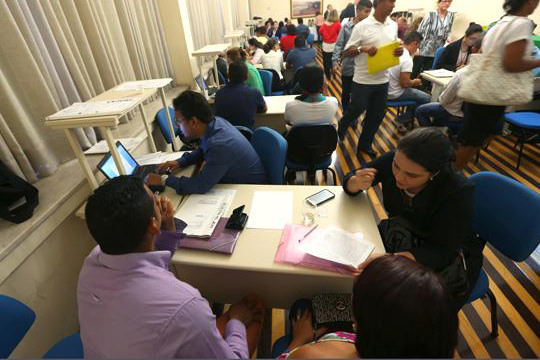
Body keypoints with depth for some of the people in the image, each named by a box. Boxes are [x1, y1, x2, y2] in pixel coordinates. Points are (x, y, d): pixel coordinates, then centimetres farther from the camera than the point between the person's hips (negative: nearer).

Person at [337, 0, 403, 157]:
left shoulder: (393, 26, 8)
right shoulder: (362, 26, -9)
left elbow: (393, 47, 18)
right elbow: (347, 52, -7)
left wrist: (399, 50, -5)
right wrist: (362, 49, -25)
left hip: (383, 80, 6)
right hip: (363, 80, -6)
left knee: (377, 115, 11)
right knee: (356, 110, 4)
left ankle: (365, 144, 27)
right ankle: (340, 129, 35)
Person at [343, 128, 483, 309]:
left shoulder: (459, 192, -29)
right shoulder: (393, 160, -21)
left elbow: (443, 252, -29)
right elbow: (351, 181, -9)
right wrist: (357, 183, -34)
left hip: (450, 259, -3)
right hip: (401, 237, 4)